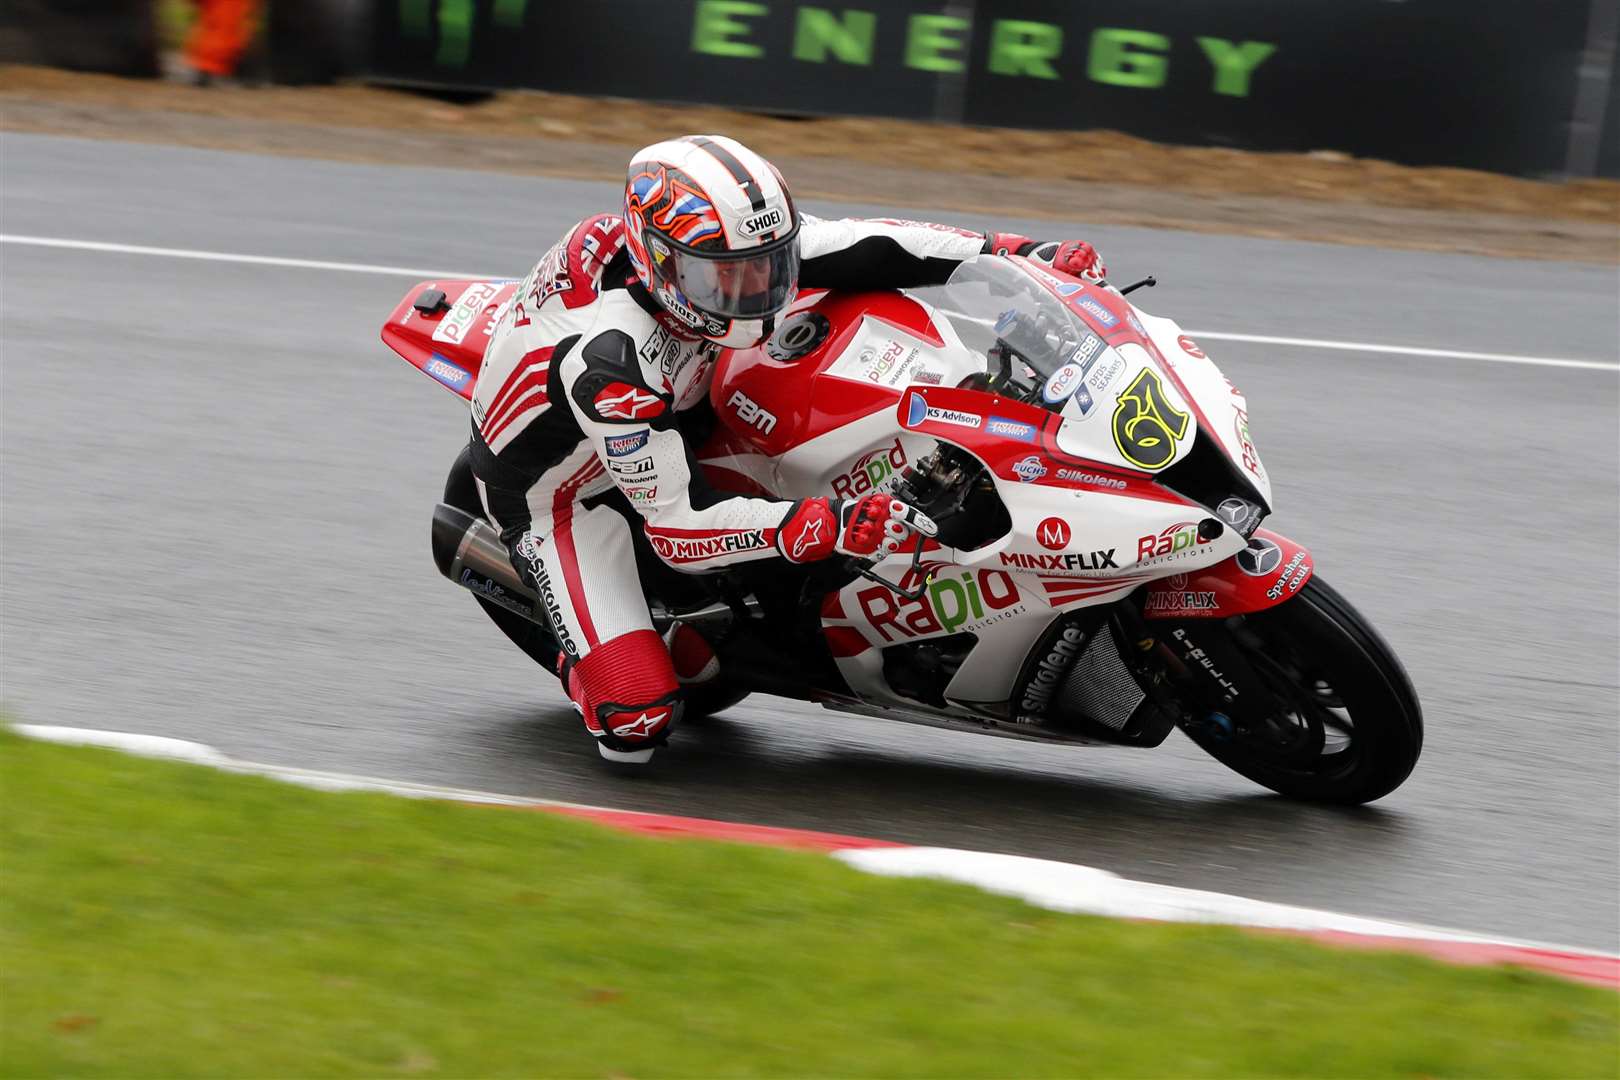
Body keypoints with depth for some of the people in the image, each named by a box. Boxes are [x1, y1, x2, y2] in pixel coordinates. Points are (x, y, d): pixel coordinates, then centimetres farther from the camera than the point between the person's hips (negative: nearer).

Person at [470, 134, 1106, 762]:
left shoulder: (706, 242, -23)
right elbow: (677, 523, -37)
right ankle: (578, 661, 13)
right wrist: (829, 528, -48)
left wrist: (1017, 254, -23)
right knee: (635, 719, -23)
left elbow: (857, 248, -16)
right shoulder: (607, 359, -41)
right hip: (559, 492, -7)